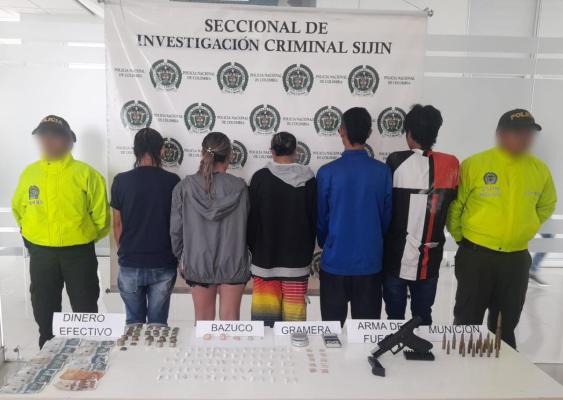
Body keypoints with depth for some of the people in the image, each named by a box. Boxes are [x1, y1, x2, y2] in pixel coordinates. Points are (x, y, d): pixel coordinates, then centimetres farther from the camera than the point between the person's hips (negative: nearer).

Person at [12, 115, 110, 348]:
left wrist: (83, 238, 6)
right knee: (44, 314, 14)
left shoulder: (85, 173, -7)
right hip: (41, 255, 4)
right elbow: (18, 209, 19)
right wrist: (34, 237, 17)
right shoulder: (29, 173, 4)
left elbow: (101, 215, -2)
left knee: (85, 314, 5)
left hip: (79, 254, -3)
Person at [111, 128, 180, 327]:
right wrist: (178, 255, 15)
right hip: (163, 264, 0)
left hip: (130, 264, 1)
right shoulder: (172, 181, -6)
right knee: (158, 323, 11)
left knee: (134, 323, 15)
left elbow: (117, 223, 3)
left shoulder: (121, 181, -5)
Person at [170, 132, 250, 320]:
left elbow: (175, 229, -2)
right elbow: (247, 226, -5)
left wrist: (182, 257, 13)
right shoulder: (239, 188, -13)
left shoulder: (184, 187, -9)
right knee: (230, 320, 12)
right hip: (232, 263, -1)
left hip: (197, 262, 2)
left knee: (203, 320, 18)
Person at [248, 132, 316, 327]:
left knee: (265, 308, 9)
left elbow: (252, 218, -3)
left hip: (265, 254, 0)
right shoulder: (308, 179, -5)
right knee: (294, 306, 9)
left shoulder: (260, 178, -7)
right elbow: (314, 218, 1)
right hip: (297, 256, 1)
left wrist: (253, 248, 10)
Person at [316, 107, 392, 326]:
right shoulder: (382, 171, -7)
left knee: (332, 325, 15)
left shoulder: (327, 172, -12)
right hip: (370, 260, 1)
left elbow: (320, 218, -2)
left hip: (335, 260, -1)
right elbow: (387, 217, 2)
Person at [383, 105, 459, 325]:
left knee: (395, 315, 12)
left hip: (396, 256, -2)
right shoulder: (451, 165, -5)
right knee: (423, 315, 17)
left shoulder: (396, 161, -14)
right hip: (430, 258, 3)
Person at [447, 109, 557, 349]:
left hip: (517, 258, 4)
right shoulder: (474, 164, -11)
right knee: (468, 320, 7)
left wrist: (524, 232, 13)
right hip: (476, 255, -4)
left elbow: (546, 205, 19)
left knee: (507, 322, 17)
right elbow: (454, 205, -5)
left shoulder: (540, 170, 2)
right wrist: (460, 237, 2)